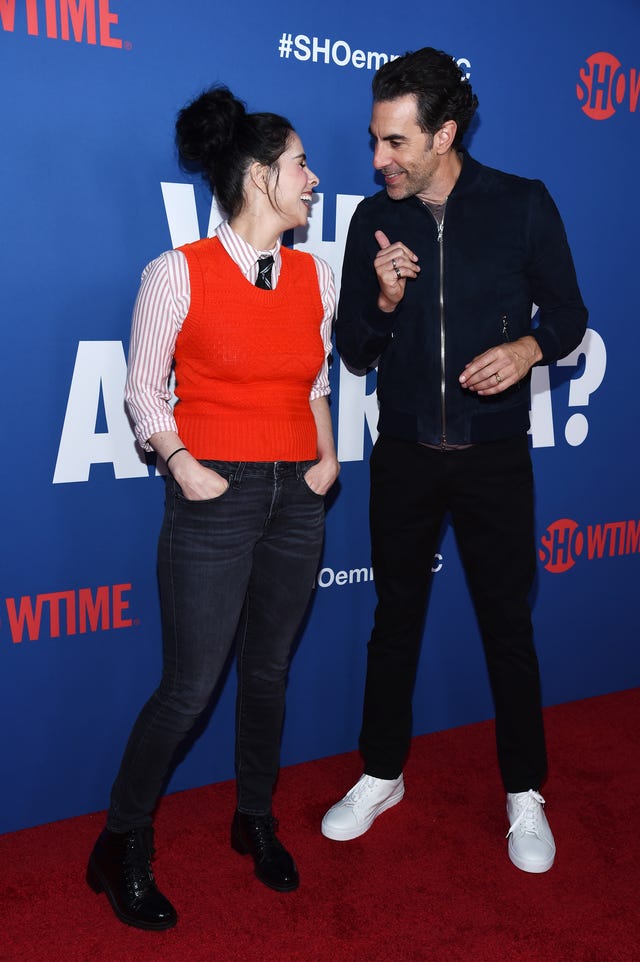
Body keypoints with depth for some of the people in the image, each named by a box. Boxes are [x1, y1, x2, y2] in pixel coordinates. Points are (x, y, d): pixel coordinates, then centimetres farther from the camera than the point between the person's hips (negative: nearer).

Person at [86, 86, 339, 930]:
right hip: (216, 497, -5)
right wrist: (180, 463, -14)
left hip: (297, 496, 5)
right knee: (189, 687, -1)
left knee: (270, 671, 15)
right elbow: (143, 390, -2)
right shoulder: (178, 273, -7)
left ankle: (256, 820, 36)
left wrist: (328, 452, 2)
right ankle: (122, 849, 21)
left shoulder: (318, 275, 8)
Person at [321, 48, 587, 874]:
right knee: (395, 617, 12)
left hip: (493, 455, -2)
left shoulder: (523, 206, -5)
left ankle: (524, 795, 24)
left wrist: (527, 348, -19)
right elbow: (352, 350, 3)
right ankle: (382, 774, 31)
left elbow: (568, 315, 2)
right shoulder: (374, 220, 0)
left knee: (507, 623, 6)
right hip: (403, 456, 2)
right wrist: (385, 299, -16)